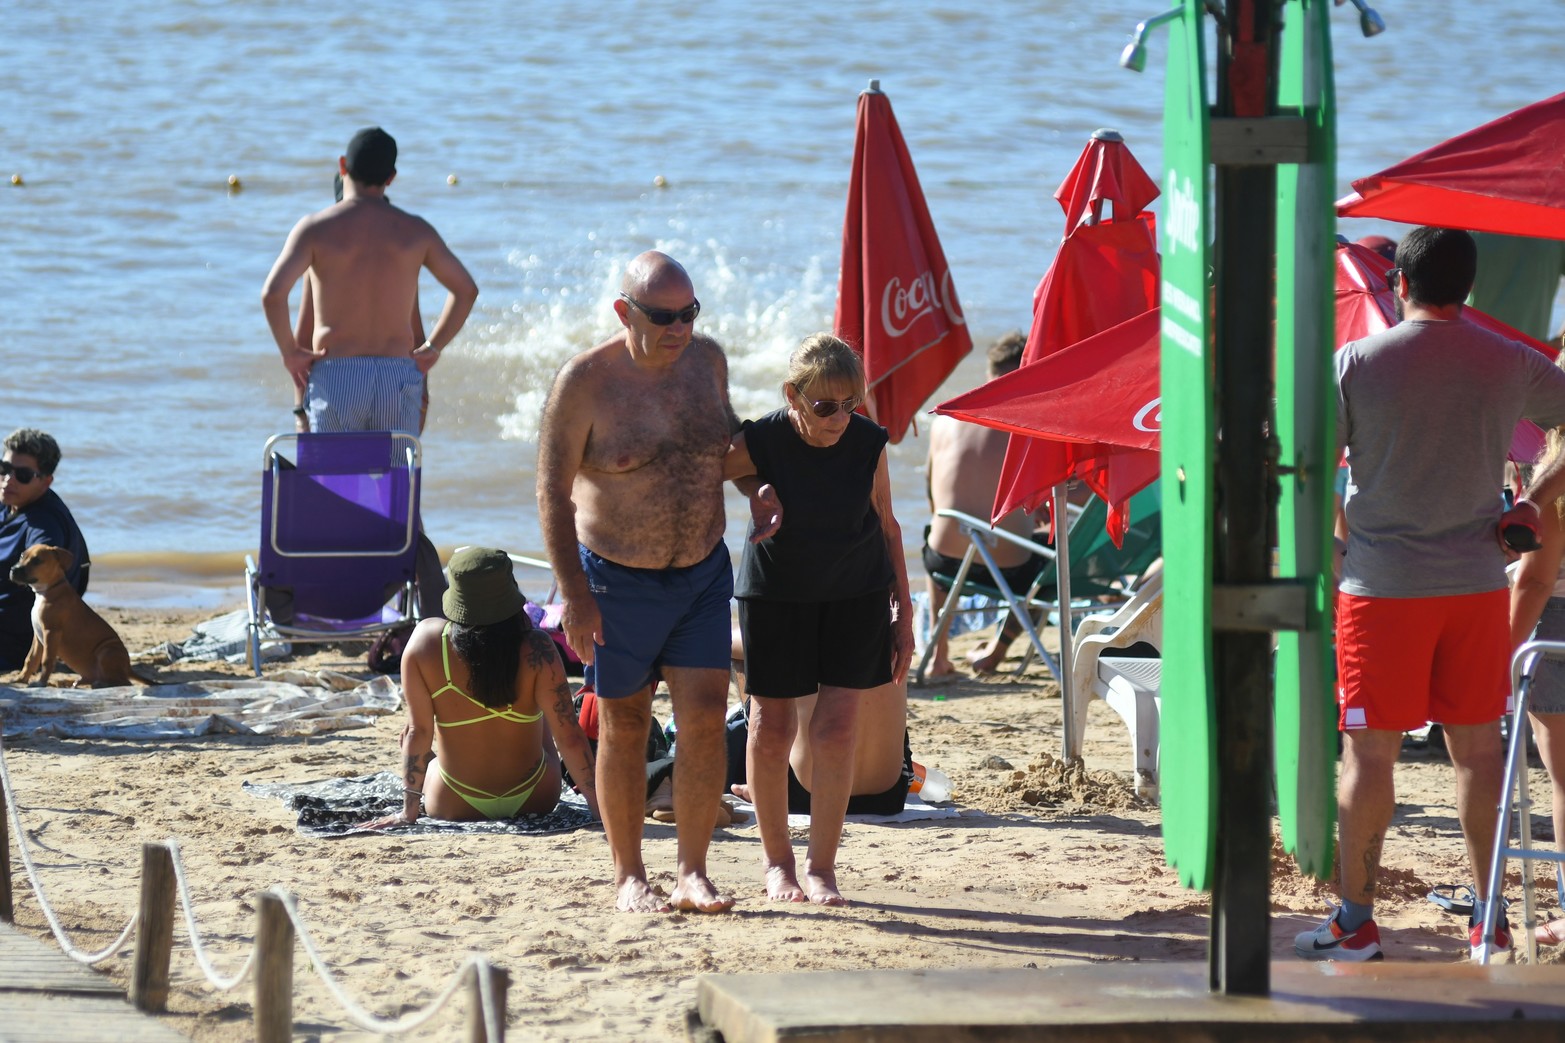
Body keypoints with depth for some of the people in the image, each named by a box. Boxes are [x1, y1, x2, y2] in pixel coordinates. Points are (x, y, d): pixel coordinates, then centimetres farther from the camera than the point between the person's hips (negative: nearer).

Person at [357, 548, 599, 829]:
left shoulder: (425, 641, -19)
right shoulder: (534, 649, -21)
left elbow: (417, 731, -13)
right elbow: (569, 737, -18)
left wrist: (409, 810, -5)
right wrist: (598, 804, -7)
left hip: (453, 807, 0)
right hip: (534, 801, 0)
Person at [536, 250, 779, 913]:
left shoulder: (706, 360, 0)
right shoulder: (586, 381, -15)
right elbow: (553, 491, -12)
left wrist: (755, 487, 2)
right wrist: (573, 594, -16)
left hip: (704, 572, 4)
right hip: (618, 581, -4)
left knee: (705, 717, -5)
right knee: (624, 728, 7)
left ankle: (692, 872, 4)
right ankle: (628, 877, 19)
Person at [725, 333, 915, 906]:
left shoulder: (868, 443, -15)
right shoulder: (761, 442, -22)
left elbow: (887, 528, -1)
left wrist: (903, 614, 3)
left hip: (855, 598, 1)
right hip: (775, 594, -1)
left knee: (836, 729, -7)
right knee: (771, 731, 3)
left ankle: (822, 867, 3)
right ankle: (777, 860, 21)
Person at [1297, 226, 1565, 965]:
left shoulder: (1357, 363, -7)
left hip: (1384, 585, -3)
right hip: (1477, 582, 3)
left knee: (1370, 751, 3)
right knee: (1477, 746, 9)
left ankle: (1355, 923, 7)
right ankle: (1489, 923, 11)